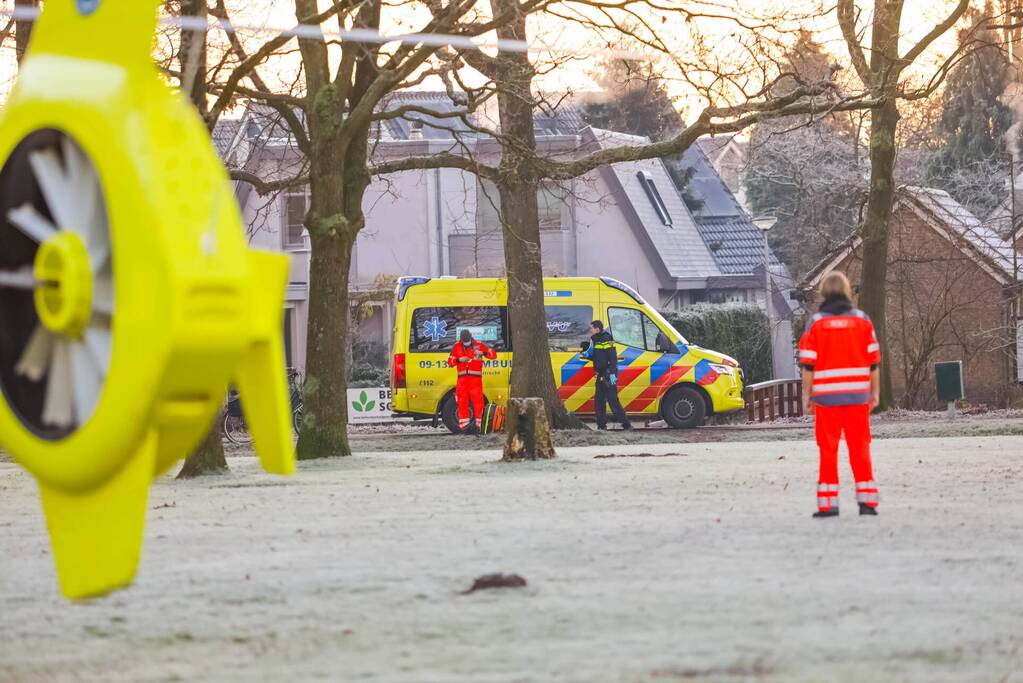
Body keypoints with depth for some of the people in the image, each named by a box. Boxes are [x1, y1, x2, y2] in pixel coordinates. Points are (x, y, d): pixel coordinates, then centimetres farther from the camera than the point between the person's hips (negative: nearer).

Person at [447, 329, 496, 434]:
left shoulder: (478, 345, 2)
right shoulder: (457, 346, 9)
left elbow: (493, 354, 1)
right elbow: (450, 362, 11)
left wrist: (483, 353, -17)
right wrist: (459, 360, -9)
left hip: (475, 378, -2)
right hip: (462, 379, 2)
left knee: (478, 402, -6)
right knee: (462, 402, 1)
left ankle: (478, 425, -2)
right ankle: (463, 426, 6)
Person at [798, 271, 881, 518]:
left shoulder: (817, 322, -3)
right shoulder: (862, 319, 3)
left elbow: (808, 363, -5)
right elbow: (874, 361, 4)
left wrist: (806, 396, 1)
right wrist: (875, 392, 10)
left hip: (826, 396, -2)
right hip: (857, 395, 2)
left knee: (828, 450, 4)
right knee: (860, 448, 8)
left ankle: (828, 503, 1)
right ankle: (867, 500, 5)